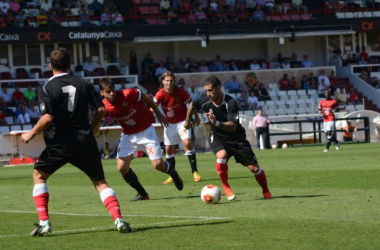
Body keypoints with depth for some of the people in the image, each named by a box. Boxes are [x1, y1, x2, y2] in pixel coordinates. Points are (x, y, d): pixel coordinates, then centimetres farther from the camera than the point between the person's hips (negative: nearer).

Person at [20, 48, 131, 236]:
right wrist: (93, 127, 20)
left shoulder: (46, 88, -6)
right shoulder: (83, 84, 5)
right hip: (85, 141, 3)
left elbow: (48, 118, -16)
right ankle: (118, 219, -9)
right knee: (100, 181, 10)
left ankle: (44, 222, 5)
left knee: (39, 176, 17)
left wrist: (31, 134, -1)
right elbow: (101, 109, 2)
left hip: (60, 142, -3)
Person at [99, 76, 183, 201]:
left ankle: (172, 171, 30)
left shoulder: (128, 94, -24)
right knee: (122, 167, -9)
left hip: (146, 131, -3)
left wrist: (159, 115, 1)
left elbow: (146, 98, -8)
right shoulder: (104, 107, -16)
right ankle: (142, 194, 9)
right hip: (128, 135, 3)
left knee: (158, 164, -7)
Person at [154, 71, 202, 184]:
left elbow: (191, 103, -3)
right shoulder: (160, 94, -15)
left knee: (187, 143, -22)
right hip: (169, 123, 3)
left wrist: (196, 117, 5)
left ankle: (195, 172, -12)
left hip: (182, 121, -3)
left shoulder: (181, 92, -18)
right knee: (169, 149, 3)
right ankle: (172, 176, 17)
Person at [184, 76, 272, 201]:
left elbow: (233, 127, -32)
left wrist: (217, 123, -46)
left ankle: (266, 191, 25)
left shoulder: (230, 103, -27)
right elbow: (192, 106, 8)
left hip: (236, 138, -1)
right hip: (217, 137, 1)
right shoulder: (205, 102, -15)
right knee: (222, 155, -33)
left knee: (254, 168, -3)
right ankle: (226, 187, -12)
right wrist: (187, 121, 21)